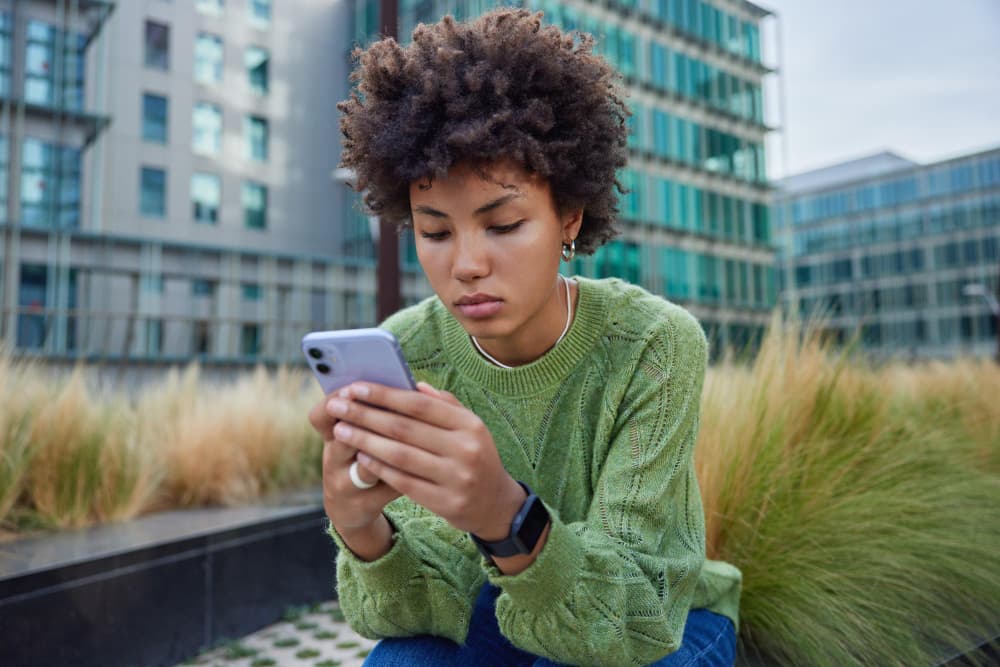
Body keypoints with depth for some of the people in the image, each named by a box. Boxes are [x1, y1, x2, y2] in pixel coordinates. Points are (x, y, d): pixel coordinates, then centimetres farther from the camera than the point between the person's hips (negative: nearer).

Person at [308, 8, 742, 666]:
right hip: (503, 613, 1)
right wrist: (362, 532, -41)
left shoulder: (658, 342, -25)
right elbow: (431, 605, -19)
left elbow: (626, 613, -28)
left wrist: (506, 516, -48)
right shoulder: (403, 353, -18)